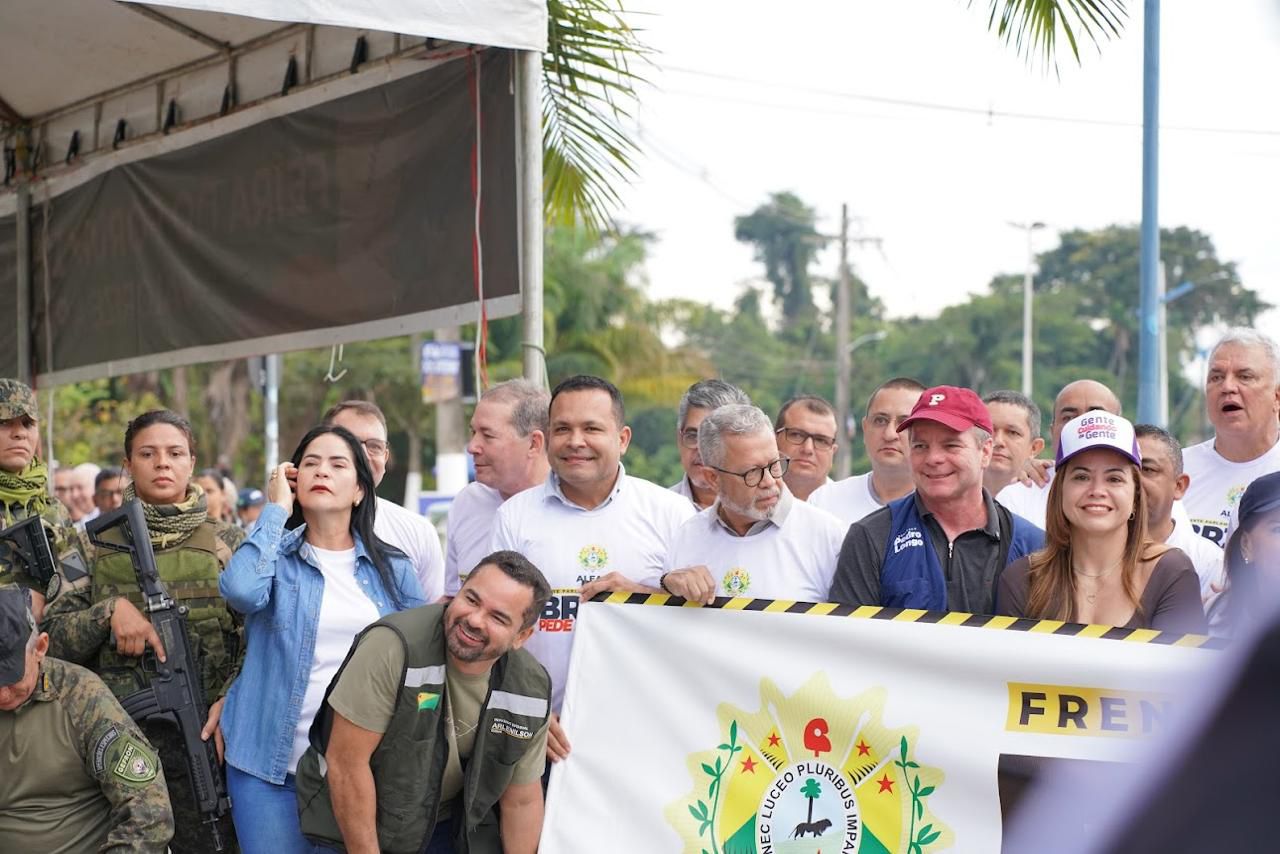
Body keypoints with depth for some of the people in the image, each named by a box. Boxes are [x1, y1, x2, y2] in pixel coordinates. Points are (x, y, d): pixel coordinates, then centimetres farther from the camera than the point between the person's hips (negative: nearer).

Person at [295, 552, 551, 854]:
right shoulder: (394, 646, -29)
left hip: (453, 828, 4)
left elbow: (521, 800, -1)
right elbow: (346, 762, -25)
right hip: (355, 823, -4)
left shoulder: (531, 690, -13)